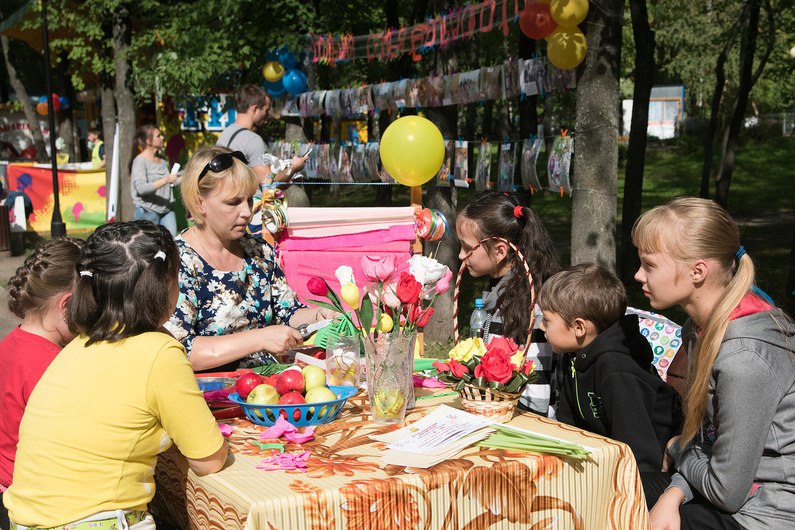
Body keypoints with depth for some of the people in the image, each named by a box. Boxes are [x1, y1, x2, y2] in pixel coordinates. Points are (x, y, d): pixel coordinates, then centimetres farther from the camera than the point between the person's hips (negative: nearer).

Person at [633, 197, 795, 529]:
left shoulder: (743, 358, -29)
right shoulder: (702, 326, -1)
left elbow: (725, 492, -22)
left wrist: (677, 451, -3)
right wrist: (675, 492, -13)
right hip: (734, 488, 8)